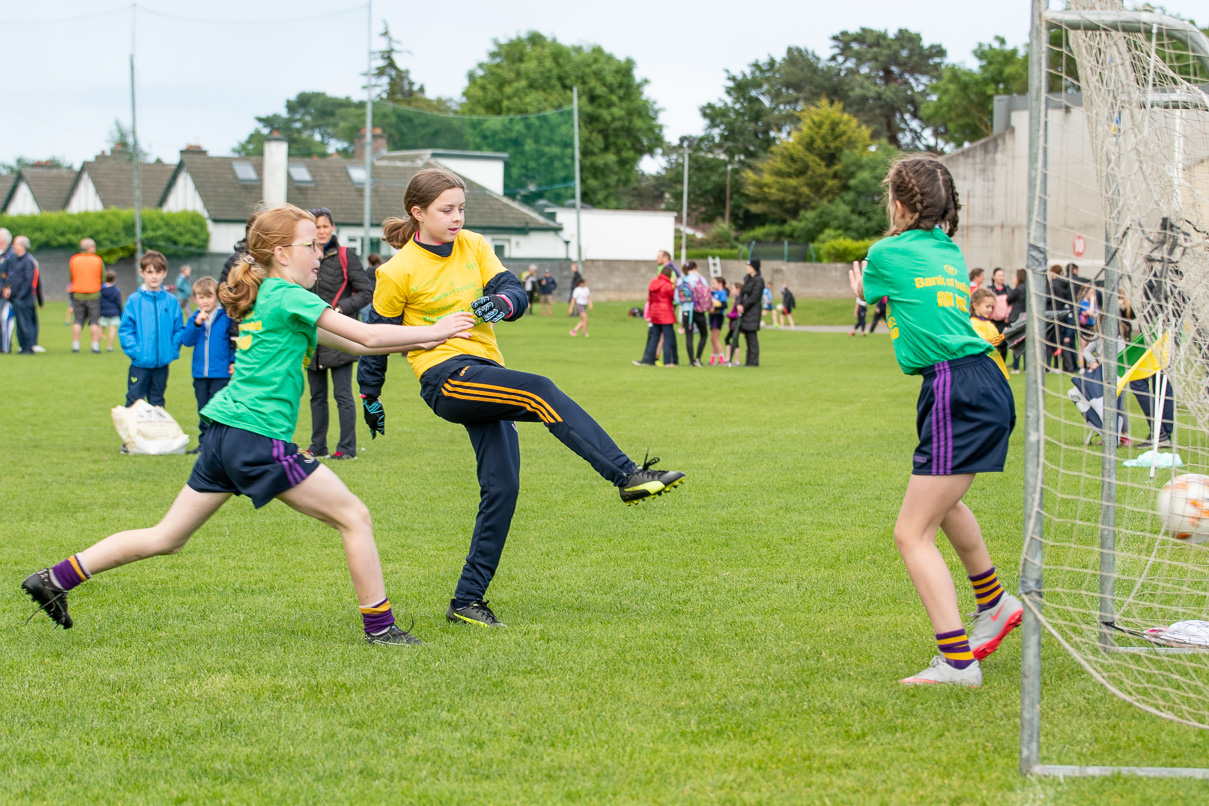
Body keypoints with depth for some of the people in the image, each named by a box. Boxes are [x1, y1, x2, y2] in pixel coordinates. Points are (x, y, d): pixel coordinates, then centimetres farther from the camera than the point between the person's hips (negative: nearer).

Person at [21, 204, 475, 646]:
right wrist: (431, 332, 2)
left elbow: (354, 344, 20)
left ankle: (57, 578, 14)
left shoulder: (263, 299, 20)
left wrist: (418, 341, 13)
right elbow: (369, 336, -9)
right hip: (259, 439, -9)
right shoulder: (287, 296, -8)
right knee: (354, 517, 0)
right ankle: (379, 627, 3)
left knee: (166, 538, 15)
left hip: (224, 437, 9)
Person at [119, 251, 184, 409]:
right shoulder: (134, 301, -5)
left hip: (162, 364, 3)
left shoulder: (172, 301, 2)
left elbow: (179, 329, 5)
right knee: (134, 402, 0)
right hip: (140, 364, -2)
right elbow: (125, 330, -5)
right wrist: (134, 350, -14)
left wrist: (173, 350, -6)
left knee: (157, 403, 13)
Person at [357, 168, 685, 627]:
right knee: (540, 392, -29)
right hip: (445, 378, -6)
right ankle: (628, 476, -37)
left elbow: (515, 292, 2)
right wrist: (370, 398, 12)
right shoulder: (399, 272, -4)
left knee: (502, 485, -3)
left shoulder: (473, 247, 10)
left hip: (485, 371, 7)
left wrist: (500, 303, -22)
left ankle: (467, 601, 4)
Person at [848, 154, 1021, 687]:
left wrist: (864, 288, 42)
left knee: (912, 533, -7)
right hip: (983, 384, 8)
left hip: (957, 394, -8)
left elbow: (863, 290, 21)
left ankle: (958, 662, -13)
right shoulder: (950, 253, 16)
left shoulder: (889, 252, -2)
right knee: (940, 500, 33)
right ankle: (995, 605, 49)